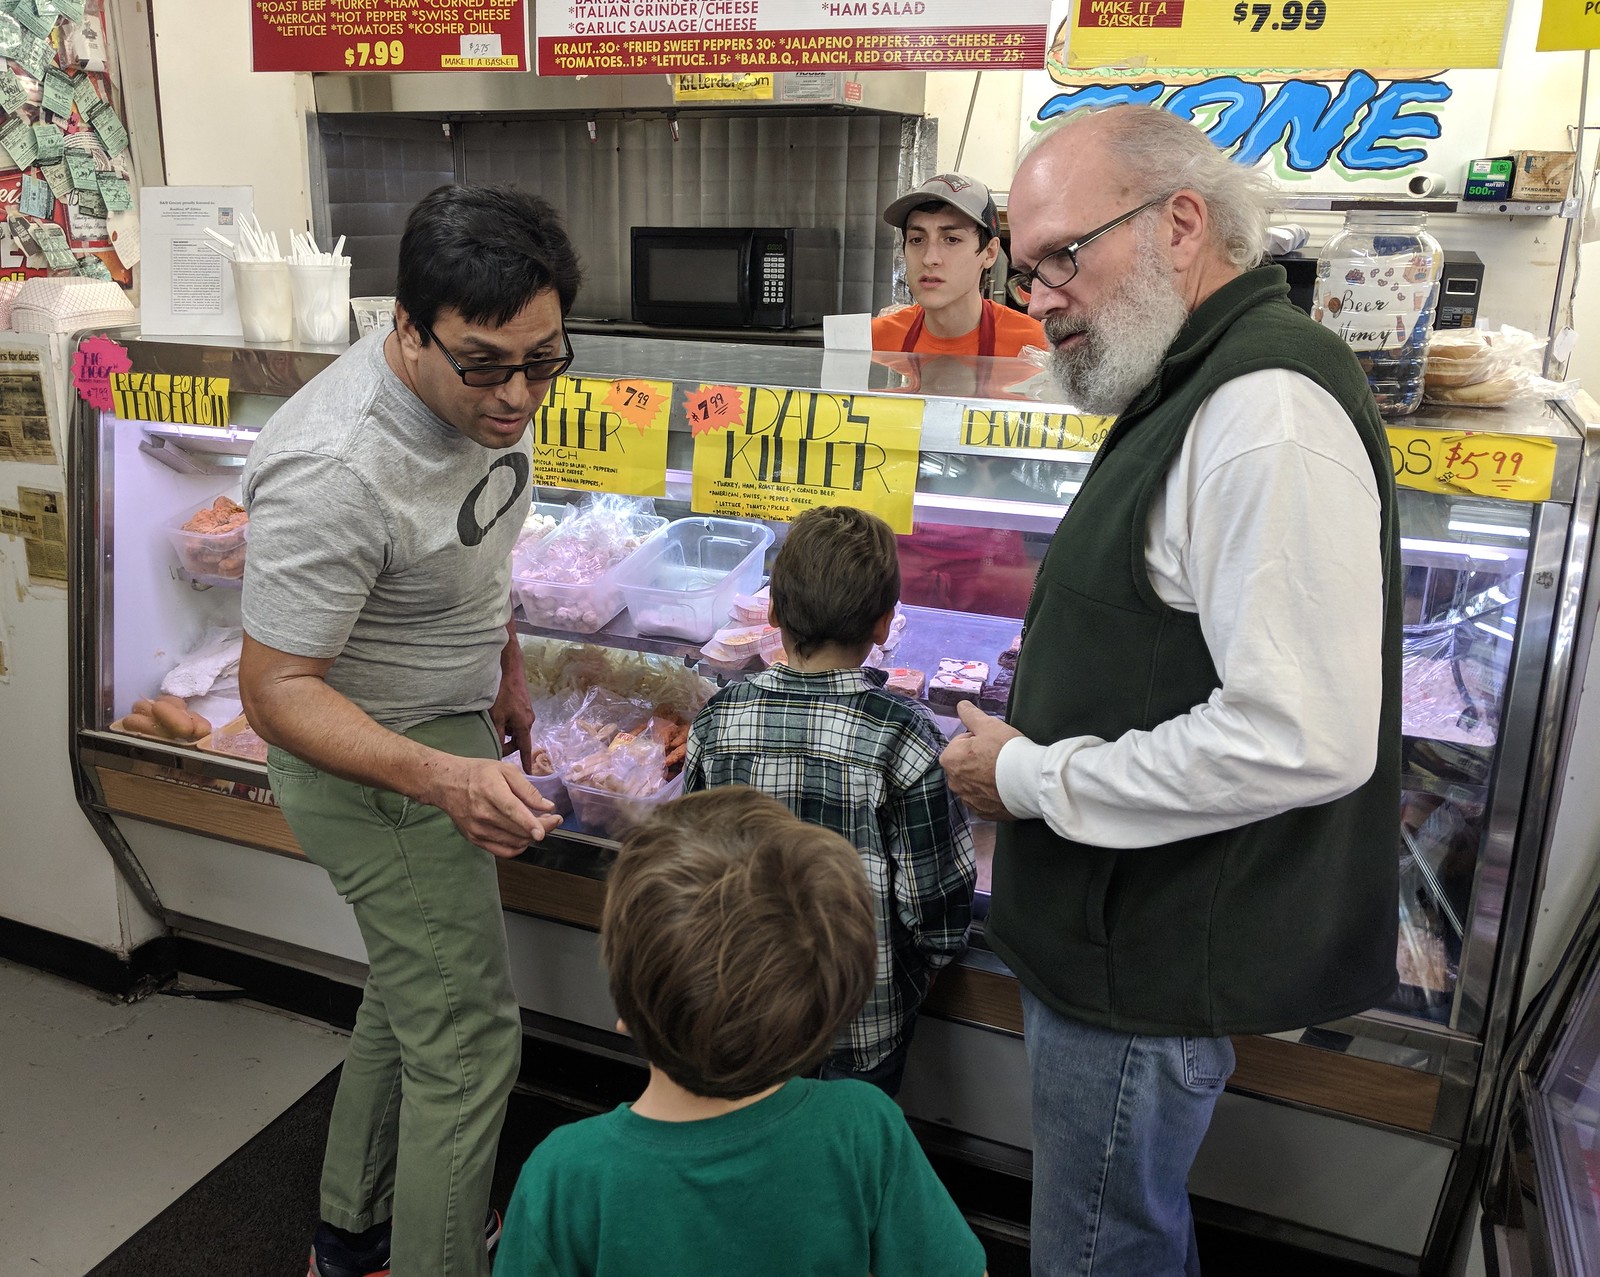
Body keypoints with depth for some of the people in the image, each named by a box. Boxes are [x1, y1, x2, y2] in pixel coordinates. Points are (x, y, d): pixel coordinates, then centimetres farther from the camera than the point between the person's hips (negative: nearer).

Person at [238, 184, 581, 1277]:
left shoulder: (484, 391, -7)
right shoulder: (335, 471, -34)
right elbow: (275, 689, -27)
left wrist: (505, 664, 15)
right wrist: (441, 778, -41)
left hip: (445, 729, 9)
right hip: (370, 764, -9)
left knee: (412, 993, 24)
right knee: (467, 1043, -1)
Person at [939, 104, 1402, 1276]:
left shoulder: (1267, 409, -23)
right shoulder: (1199, 390, 11)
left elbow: (1303, 740, -30)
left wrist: (1028, 778, -19)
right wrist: (1031, 749, 7)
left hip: (1155, 961, -10)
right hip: (1130, 934, 10)